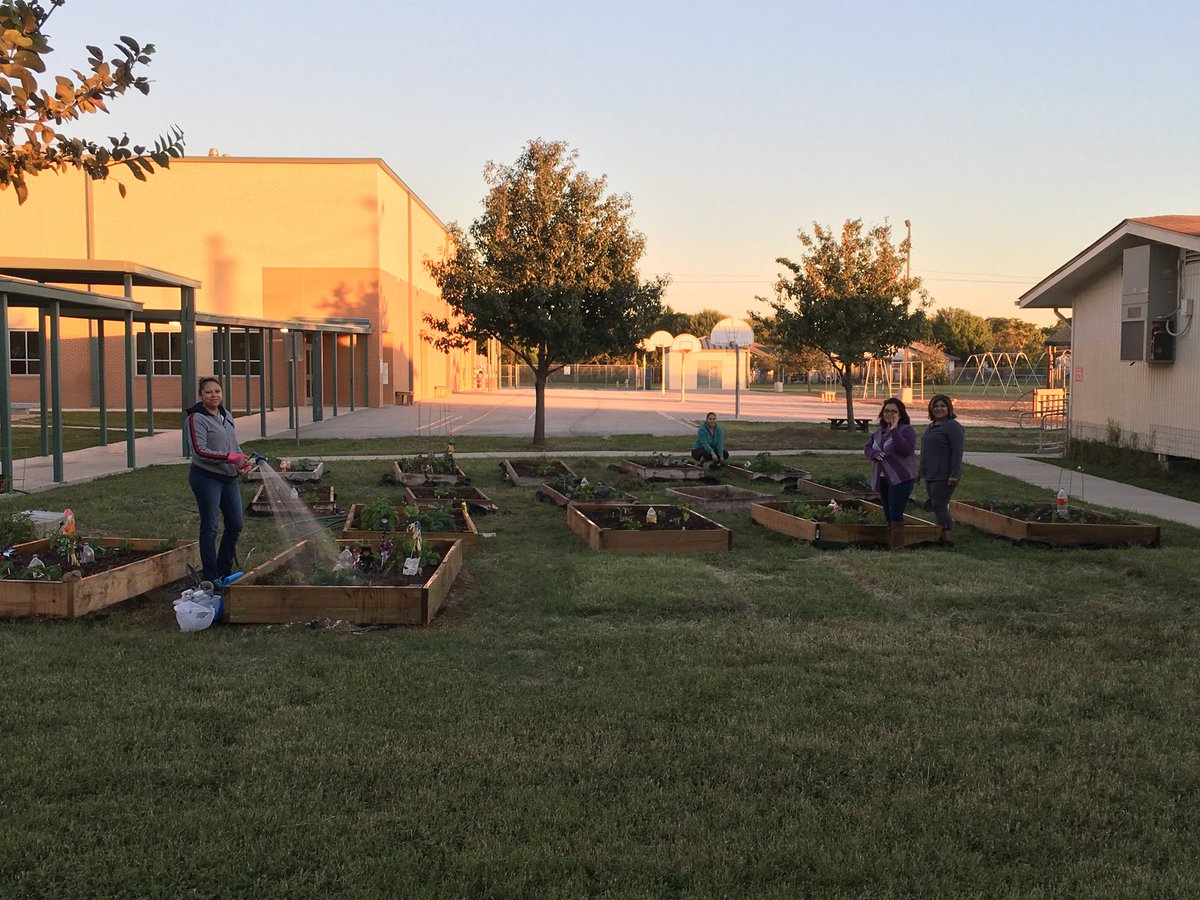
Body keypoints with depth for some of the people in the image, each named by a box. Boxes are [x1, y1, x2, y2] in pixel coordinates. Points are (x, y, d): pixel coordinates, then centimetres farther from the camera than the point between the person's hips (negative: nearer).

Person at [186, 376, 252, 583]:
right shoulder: (196, 418, -12)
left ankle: (225, 571, 25)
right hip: (206, 478, -8)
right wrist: (230, 457, -23)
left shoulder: (226, 415, 12)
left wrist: (242, 458, 1)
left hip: (229, 478, 8)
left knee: (235, 525, 11)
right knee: (209, 528, 0)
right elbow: (199, 451, -20)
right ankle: (212, 577, 8)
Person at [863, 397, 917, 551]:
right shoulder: (879, 431, 14)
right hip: (882, 479, 8)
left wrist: (894, 430, -25)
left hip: (901, 479, -8)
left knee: (895, 515, -11)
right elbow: (867, 448, 13)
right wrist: (875, 454, -9)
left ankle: (897, 549, -7)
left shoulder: (906, 430, -9)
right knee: (888, 516, 13)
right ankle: (890, 547, 21)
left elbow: (907, 449, -25)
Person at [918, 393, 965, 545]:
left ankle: (948, 538, -4)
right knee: (935, 504, 12)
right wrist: (920, 469, 23)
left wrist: (954, 475, -23)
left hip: (944, 475, -9)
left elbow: (957, 452, -19)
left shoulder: (952, 426, -14)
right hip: (931, 474, 9)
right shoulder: (932, 425, 15)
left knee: (939, 505, -8)